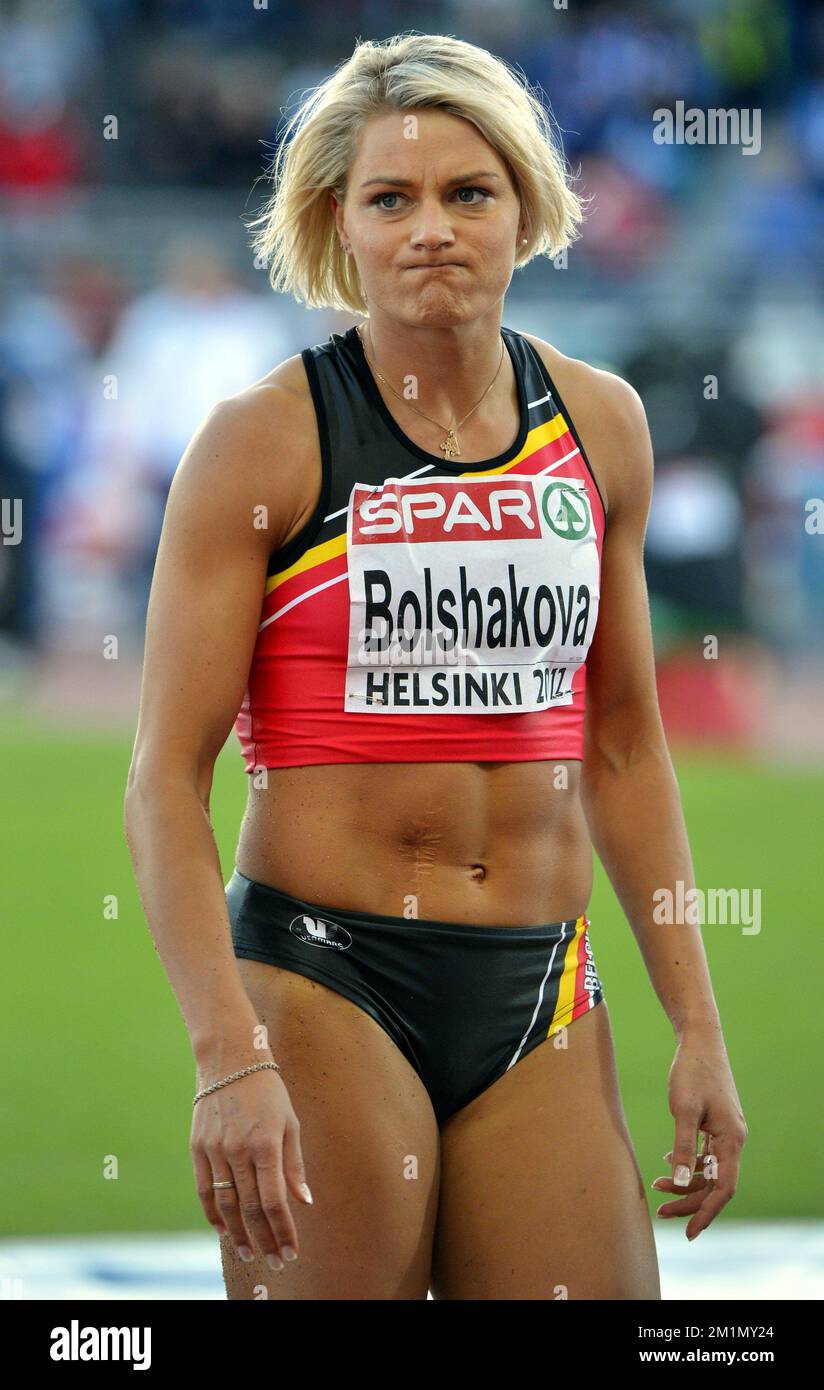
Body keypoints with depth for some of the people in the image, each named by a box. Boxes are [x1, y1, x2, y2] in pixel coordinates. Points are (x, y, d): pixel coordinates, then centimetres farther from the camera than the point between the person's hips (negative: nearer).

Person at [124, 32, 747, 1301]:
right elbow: (166, 781, -9)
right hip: (323, 985, -4)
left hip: (542, 1003, 4)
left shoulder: (600, 425, 9)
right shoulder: (265, 442, -6)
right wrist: (229, 1058, -19)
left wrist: (697, 1025, 12)